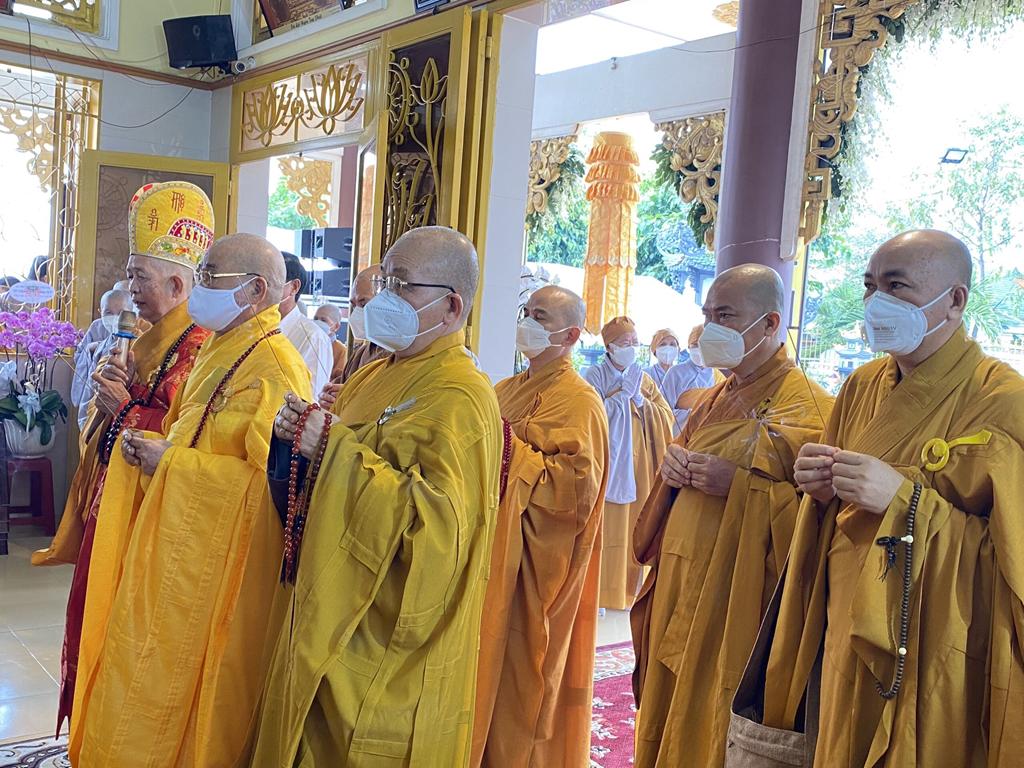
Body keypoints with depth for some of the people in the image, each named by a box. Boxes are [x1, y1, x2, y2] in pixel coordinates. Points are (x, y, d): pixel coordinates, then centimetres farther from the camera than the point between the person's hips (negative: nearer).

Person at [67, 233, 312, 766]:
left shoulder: (275, 368, -18)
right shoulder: (218, 353, 12)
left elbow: (273, 478, -24)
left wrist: (171, 462, -18)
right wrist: (150, 447, 0)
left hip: (218, 570, -9)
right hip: (176, 553, 9)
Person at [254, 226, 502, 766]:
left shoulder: (460, 401, -18)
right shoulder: (375, 377, 10)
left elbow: (434, 519, -29)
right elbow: (314, 488, 20)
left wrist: (334, 447, -25)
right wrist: (298, 438, -1)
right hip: (332, 621, 8)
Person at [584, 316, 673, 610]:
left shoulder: (643, 379, 12)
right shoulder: (596, 375, -1)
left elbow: (666, 418, 5)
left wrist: (640, 400, -8)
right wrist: (623, 394, -11)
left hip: (638, 464, 4)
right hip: (606, 462, -4)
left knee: (631, 527, 5)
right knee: (602, 527, -4)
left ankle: (627, 591, 17)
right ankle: (597, 591, 6)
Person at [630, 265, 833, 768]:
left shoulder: (808, 408, -12)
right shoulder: (715, 400, 13)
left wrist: (739, 486, -22)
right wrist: (673, 465, 2)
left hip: (739, 600, -7)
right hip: (681, 589, 7)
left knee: (714, 726, 4)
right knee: (668, 710, 16)